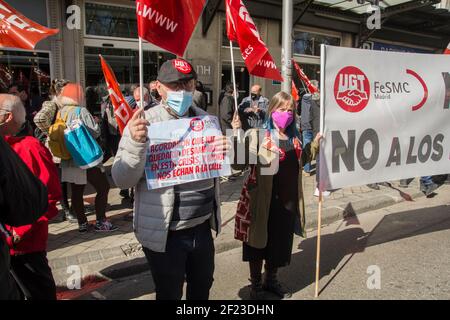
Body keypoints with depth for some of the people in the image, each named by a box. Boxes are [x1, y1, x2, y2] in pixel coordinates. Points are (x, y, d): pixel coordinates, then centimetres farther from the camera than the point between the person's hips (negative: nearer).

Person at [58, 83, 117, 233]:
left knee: (76, 192, 11)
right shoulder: (81, 111, -12)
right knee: (103, 187, 3)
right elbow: (95, 131, -13)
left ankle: (82, 223, 19)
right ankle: (101, 222, 5)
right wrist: (94, 121, 5)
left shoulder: (60, 112, 6)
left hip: (68, 160, 7)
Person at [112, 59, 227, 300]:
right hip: (165, 233, -4)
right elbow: (122, 180, -15)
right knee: (169, 294, 14)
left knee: (202, 290, 24)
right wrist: (135, 143, -33)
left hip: (203, 226, 5)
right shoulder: (145, 123, -12)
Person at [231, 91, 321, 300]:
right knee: (259, 243, 11)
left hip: (288, 203, 6)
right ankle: (256, 285, 34)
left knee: (280, 244, 20)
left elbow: (302, 160, 26)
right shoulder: (257, 136, -14)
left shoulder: (294, 138, 7)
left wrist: (315, 142, 15)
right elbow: (238, 164, -23)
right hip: (263, 202, -6)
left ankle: (271, 280, 44)